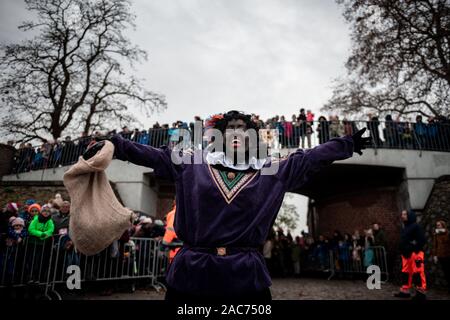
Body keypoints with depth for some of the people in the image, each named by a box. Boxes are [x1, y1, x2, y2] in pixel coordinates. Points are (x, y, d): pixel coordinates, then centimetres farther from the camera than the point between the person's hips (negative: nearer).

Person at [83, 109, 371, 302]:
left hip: (246, 273, 1)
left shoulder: (270, 170, 7)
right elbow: (153, 155, 7)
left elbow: (310, 158, 8)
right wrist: (115, 145, 3)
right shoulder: (192, 164, 6)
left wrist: (347, 144, 7)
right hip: (193, 271, 0)